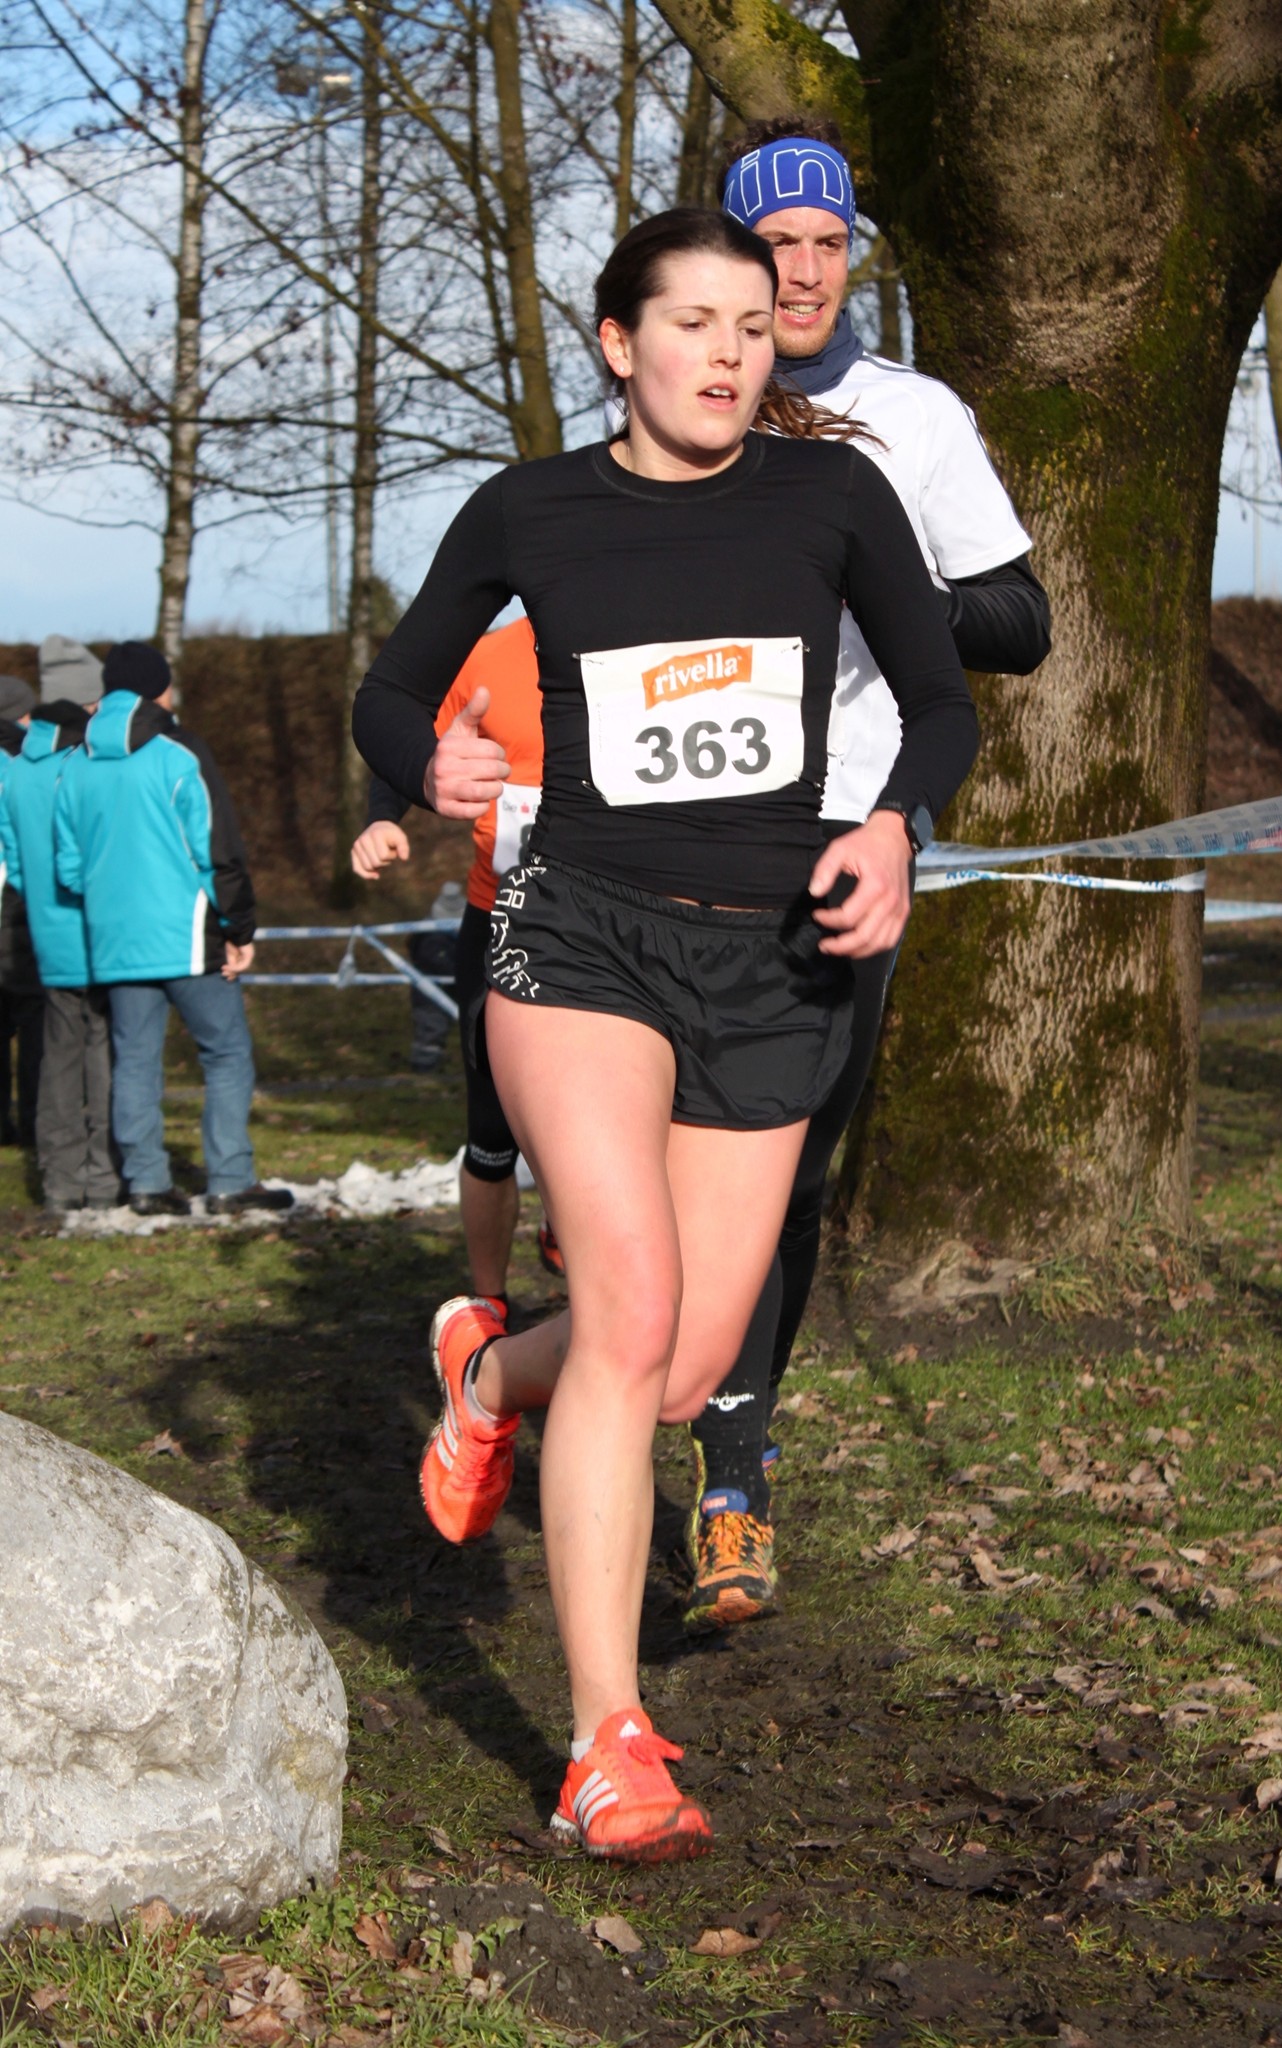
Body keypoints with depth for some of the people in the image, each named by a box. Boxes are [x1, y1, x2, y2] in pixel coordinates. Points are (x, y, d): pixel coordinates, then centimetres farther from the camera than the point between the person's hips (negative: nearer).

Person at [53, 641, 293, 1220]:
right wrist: (239, 931, -5)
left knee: (135, 1061, 11)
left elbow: (68, 867, 12)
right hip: (186, 938, -5)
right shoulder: (178, 755, -8)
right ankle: (230, 1182, -2)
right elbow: (219, 850, -10)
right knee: (227, 1053, 2)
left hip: (113, 944, 5)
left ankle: (147, 1183, 10)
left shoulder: (76, 767, 9)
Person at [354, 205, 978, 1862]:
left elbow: (941, 702, 11)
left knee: (685, 1376, 2)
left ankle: (488, 1366, 38)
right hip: (582, 932, -2)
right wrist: (430, 769, -9)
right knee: (633, 1307, -23)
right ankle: (608, 1750, -17)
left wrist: (894, 828, -10)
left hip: (772, 965, 3)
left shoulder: (832, 494, 2)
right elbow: (390, 692, 14)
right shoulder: (526, 515, 2)